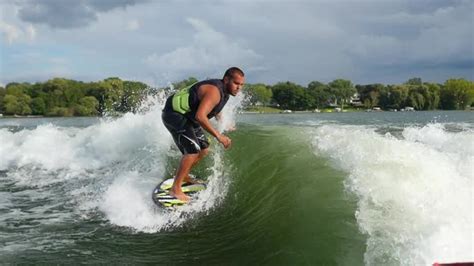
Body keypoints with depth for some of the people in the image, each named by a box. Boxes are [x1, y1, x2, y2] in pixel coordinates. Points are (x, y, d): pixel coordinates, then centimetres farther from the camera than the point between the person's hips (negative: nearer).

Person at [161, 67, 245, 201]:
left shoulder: (223, 90, 4)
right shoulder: (214, 91, -28)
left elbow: (214, 108, 27)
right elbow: (200, 116, -39)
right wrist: (218, 135, -38)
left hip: (186, 116, 10)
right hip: (174, 114, -10)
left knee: (204, 149, 14)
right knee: (192, 150, -21)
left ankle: (183, 176, 29)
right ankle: (175, 189, -16)